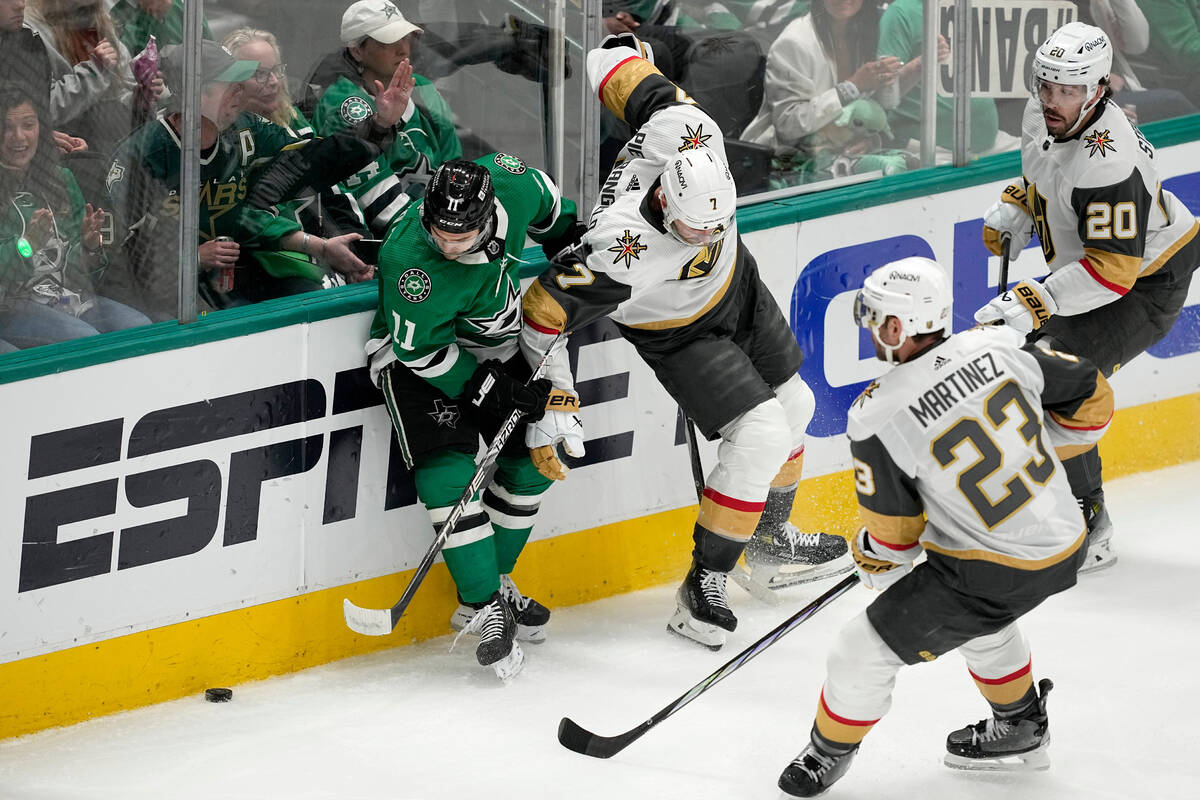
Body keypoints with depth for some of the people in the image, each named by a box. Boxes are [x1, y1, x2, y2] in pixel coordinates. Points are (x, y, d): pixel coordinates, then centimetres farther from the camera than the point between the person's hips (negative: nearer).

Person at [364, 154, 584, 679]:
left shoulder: (511, 182, -27)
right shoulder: (409, 264, -39)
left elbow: (550, 212, 0)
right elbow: (424, 354, -26)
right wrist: (502, 394, -25)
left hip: (493, 337, 6)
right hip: (419, 348, -6)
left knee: (534, 458, 6)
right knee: (446, 469, -20)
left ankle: (494, 581, 22)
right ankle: (485, 610, -13)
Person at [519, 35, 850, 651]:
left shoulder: (692, 132, -33)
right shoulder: (622, 252, -45)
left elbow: (628, 75, -18)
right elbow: (548, 305, -33)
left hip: (739, 288, 7)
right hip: (681, 333, -7)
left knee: (793, 405, 21)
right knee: (760, 437, -17)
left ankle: (771, 538, 45)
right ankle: (704, 584, -2)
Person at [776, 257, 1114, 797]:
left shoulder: (876, 421, -19)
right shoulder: (998, 347, -7)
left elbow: (891, 536, -7)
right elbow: (1090, 397, 6)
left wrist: (874, 563, 16)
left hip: (993, 572, -6)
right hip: (1065, 544, 7)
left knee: (866, 648, 9)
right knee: (977, 615, 37)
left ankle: (828, 752, 30)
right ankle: (1020, 728, 52)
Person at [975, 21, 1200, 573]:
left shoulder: (1108, 163, -35)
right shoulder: (1042, 115, -7)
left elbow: (1113, 270, -37)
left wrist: (1038, 302, -41)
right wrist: (1015, 209, 1)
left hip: (1147, 280, -10)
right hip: (1084, 264, 10)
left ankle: (1088, 531, -9)